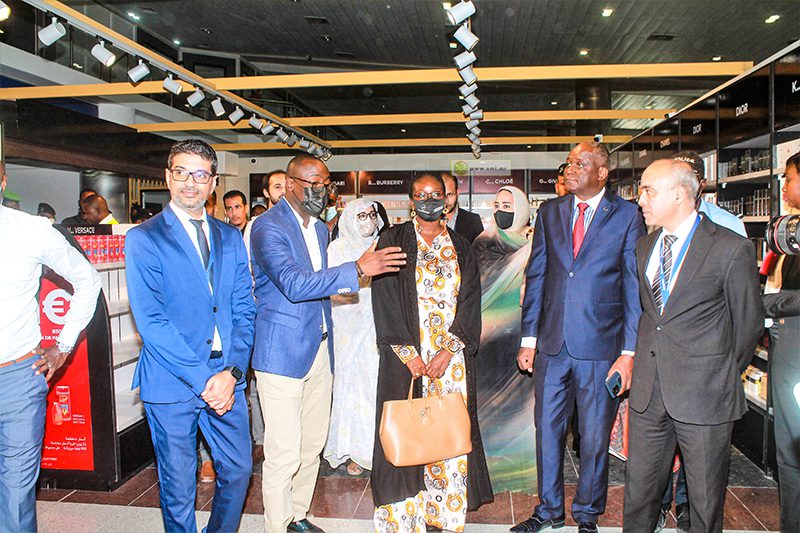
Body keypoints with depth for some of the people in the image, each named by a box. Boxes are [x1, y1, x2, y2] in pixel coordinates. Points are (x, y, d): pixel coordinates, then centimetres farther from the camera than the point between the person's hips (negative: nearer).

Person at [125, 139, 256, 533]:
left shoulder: (230, 238, 9)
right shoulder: (144, 238, -5)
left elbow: (244, 309, 6)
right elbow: (150, 320, -13)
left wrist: (233, 370, -8)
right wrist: (201, 378, -17)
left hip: (226, 377, 4)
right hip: (172, 382, -4)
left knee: (238, 471, 13)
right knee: (178, 486, 10)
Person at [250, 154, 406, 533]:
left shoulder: (320, 229, 15)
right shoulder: (268, 227, -12)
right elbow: (294, 285, -26)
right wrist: (358, 269, -30)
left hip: (320, 351, 8)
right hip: (283, 352, -8)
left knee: (312, 446, 16)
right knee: (284, 454, -4)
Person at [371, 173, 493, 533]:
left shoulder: (459, 247, 11)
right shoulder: (395, 240, 3)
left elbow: (469, 301, 4)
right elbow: (385, 298, -4)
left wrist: (448, 352, -8)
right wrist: (409, 354, -11)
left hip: (453, 357, 2)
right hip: (406, 357, -2)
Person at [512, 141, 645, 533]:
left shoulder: (627, 215, -3)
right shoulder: (550, 212, 7)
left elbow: (635, 287, -3)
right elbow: (536, 276, 8)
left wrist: (628, 352, -8)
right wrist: (528, 338, 4)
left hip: (600, 346, -3)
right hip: (552, 343, 3)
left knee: (595, 437, 11)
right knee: (547, 429, 14)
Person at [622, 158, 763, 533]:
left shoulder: (731, 249, -8)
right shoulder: (644, 247, 10)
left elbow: (749, 322, 0)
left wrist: (722, 374, 7)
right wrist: (646, 358, 13)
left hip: (704, 393, -5)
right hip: (648, 391, 5)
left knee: (705, 500, 10)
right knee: (639, 492, 14)